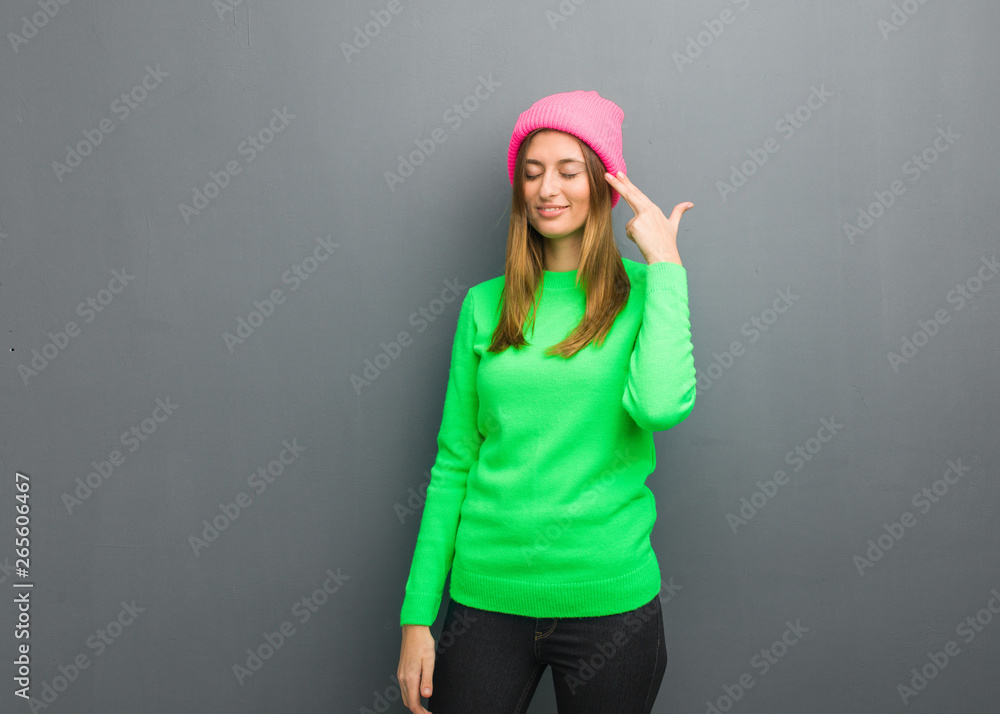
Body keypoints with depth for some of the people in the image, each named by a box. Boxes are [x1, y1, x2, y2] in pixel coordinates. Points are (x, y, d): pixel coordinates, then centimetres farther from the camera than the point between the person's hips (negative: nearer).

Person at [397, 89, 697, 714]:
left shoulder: (645, 294, -2)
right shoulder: (485, 306, 3)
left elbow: (662, 405, -23)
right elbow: (453, 464, 4)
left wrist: (664, 260, -15)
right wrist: (418, 616, 3)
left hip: (609, 597, -1)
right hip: (487, 593, 2)